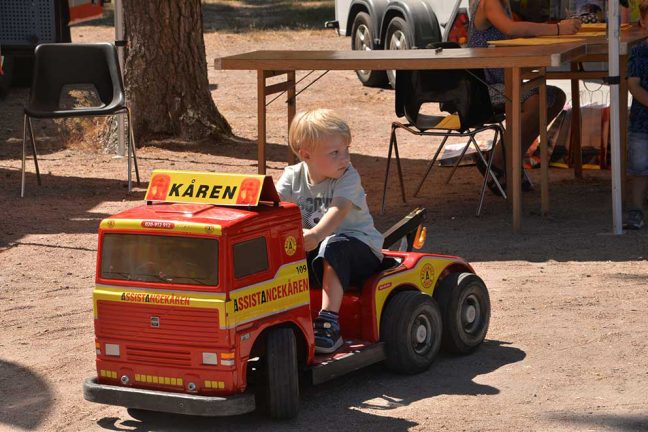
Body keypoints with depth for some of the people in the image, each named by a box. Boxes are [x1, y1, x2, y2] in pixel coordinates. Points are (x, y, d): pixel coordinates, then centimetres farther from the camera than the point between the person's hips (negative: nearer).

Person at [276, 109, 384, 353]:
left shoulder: (348, 177, -14)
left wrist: (316, 235, -53)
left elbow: (339, 210, -33)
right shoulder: (293, 177, -1)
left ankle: (328, 323, -43)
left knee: (334, 247, -37)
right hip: (313, 247, 4)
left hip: (360, 246, -4)